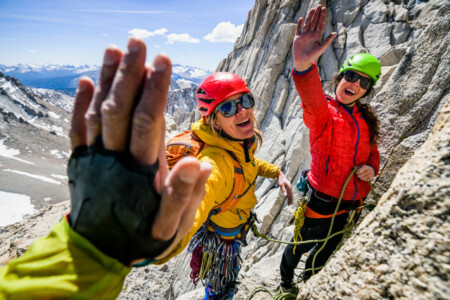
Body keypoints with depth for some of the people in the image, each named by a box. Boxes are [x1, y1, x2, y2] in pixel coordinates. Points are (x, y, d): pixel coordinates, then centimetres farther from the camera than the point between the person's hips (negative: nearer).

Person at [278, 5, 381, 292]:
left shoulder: (365, 119, 2)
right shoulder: (323, 112, -18)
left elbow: (372, 152, 15)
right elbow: (313, 102, -43)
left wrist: (371, 168, -9)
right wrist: (304, 66, -64)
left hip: (352, 204, 6)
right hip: (323, 202, -6)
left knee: (327, 249, 26)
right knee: (301, 245, 16)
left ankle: (307, 285, 57)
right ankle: (286, 284, 50)